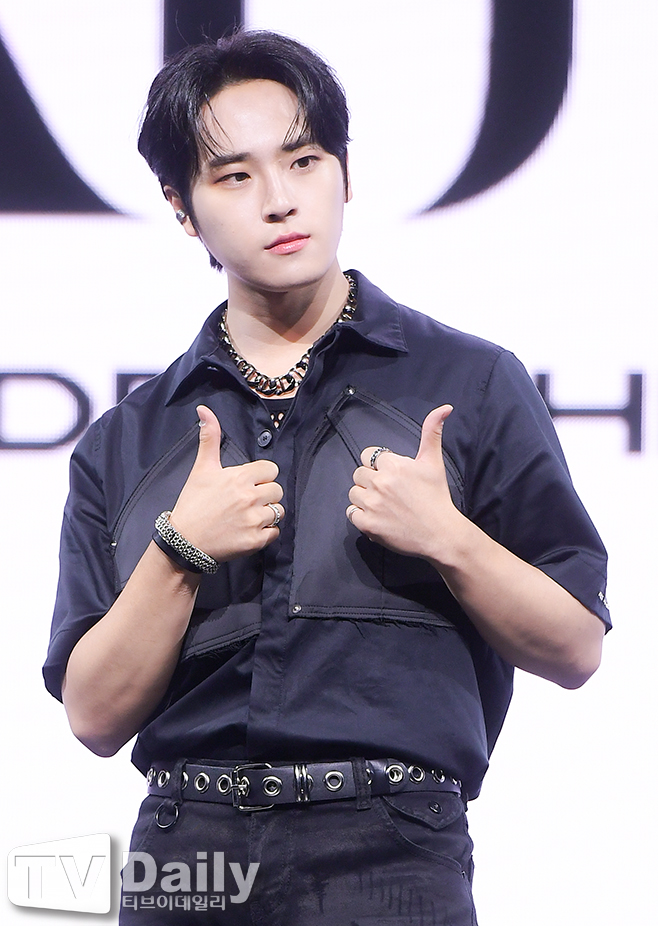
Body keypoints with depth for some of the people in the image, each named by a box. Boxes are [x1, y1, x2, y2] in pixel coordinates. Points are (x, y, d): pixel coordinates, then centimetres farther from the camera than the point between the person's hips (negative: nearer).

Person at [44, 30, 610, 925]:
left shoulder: (471, 385, 9)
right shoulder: (125, 444, 14)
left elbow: (576, 649, 6)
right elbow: (96, 715, 7)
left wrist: (446, 538, -10)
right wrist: (182, 549, -6)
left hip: (390, 850, -1)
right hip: (187, 850, 2)